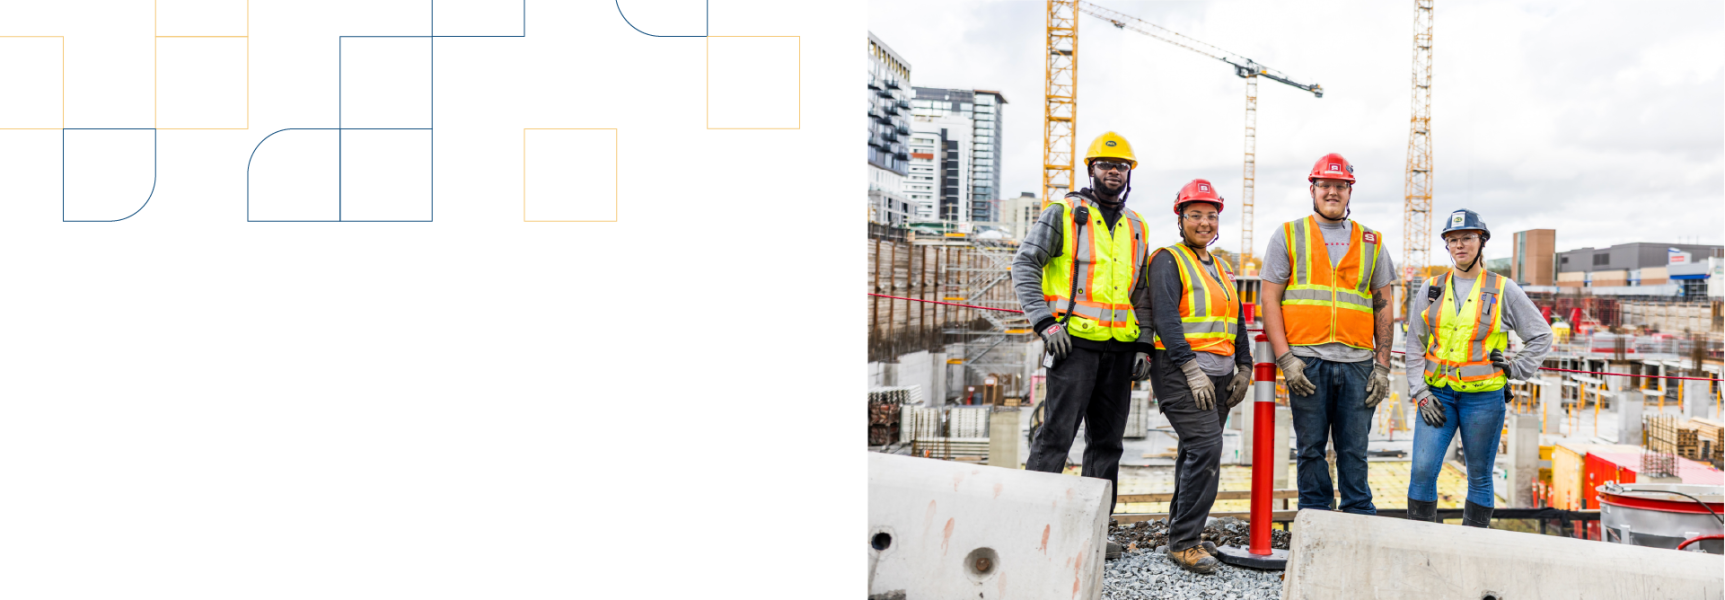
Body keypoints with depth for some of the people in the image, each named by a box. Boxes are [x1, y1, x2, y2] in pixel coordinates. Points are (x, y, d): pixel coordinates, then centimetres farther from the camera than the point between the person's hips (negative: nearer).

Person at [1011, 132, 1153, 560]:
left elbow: (1142, 292, 20)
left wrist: (1144, 344, 10)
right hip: (1074, 342, -6)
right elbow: (1024, 265, -4)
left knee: (1107, 442, 9)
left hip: (1120, 348, 6)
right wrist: (1045, 321, -13)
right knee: (1056, 435, -8)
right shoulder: (1064, 213, 1)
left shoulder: (1135, 227, 18)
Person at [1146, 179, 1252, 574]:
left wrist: (1243, 368, 16)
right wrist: (1191, 369, -21)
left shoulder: (1222, 268, 22)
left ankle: (1182, 535, 19)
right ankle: (1184, 542, -10)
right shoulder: (1169, 260, -4)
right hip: (1181, 373, -8)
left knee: (1197, 454, 10)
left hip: (1219, 375, 8)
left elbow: (1236, 322, 26)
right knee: (1206, 448, -17)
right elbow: (1165, 317, -15)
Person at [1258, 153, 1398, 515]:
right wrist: (1285, 359, -8)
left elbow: (1383, 307, 13)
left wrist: (1382, 365, 5)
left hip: (1357, 363, 2)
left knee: (1354, 450, 5)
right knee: (1311, 448, 4)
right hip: (1307, 361, -2)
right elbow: (1270, 300, 2)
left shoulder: (1371, 243, 15)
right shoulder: (1288, 236, 8)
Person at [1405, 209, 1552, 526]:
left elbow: (1541, 335, 13)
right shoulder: (1431, 289, 8)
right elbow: (1415, 344, 7)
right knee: (1422, 470, -9)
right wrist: (1420, 392, -1)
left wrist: (1516, 369, 1)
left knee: (1479, 478, 5)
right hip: (1437, 394, 1)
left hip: (1483, 396, -1)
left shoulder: (1503, 290, 3)